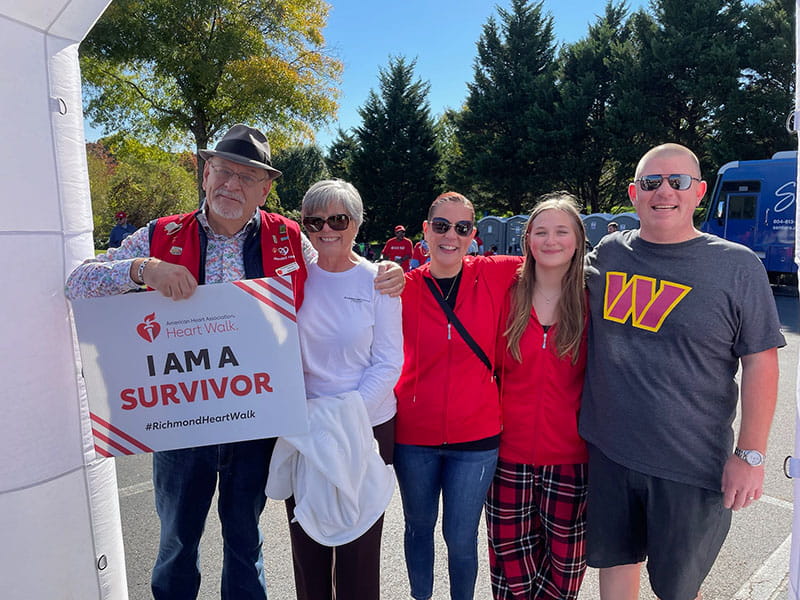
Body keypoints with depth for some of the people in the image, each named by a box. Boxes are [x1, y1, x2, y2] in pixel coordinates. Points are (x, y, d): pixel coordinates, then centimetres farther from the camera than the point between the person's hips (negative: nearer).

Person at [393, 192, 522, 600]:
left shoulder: (494, 276, -5)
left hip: (475, 434, -1)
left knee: (461, 538, 13)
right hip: (414, 433, 1)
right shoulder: (405, 286, -5)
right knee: (419, 528, 21)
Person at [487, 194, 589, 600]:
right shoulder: (508, 295, 0)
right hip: (509, 452, 1)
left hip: (570, 456, 0)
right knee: (510, 561, 12)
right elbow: (488, 366, 6)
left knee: (564, 563, 13)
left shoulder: (592, 301, -2)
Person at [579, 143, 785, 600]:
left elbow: (760, 361, -6)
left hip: (692, 464, -2)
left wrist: (751, 454, -9)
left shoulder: (738, 266, -6)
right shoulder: (608, 254, 2)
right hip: (608, 449, 3)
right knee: (615, 561, 19)